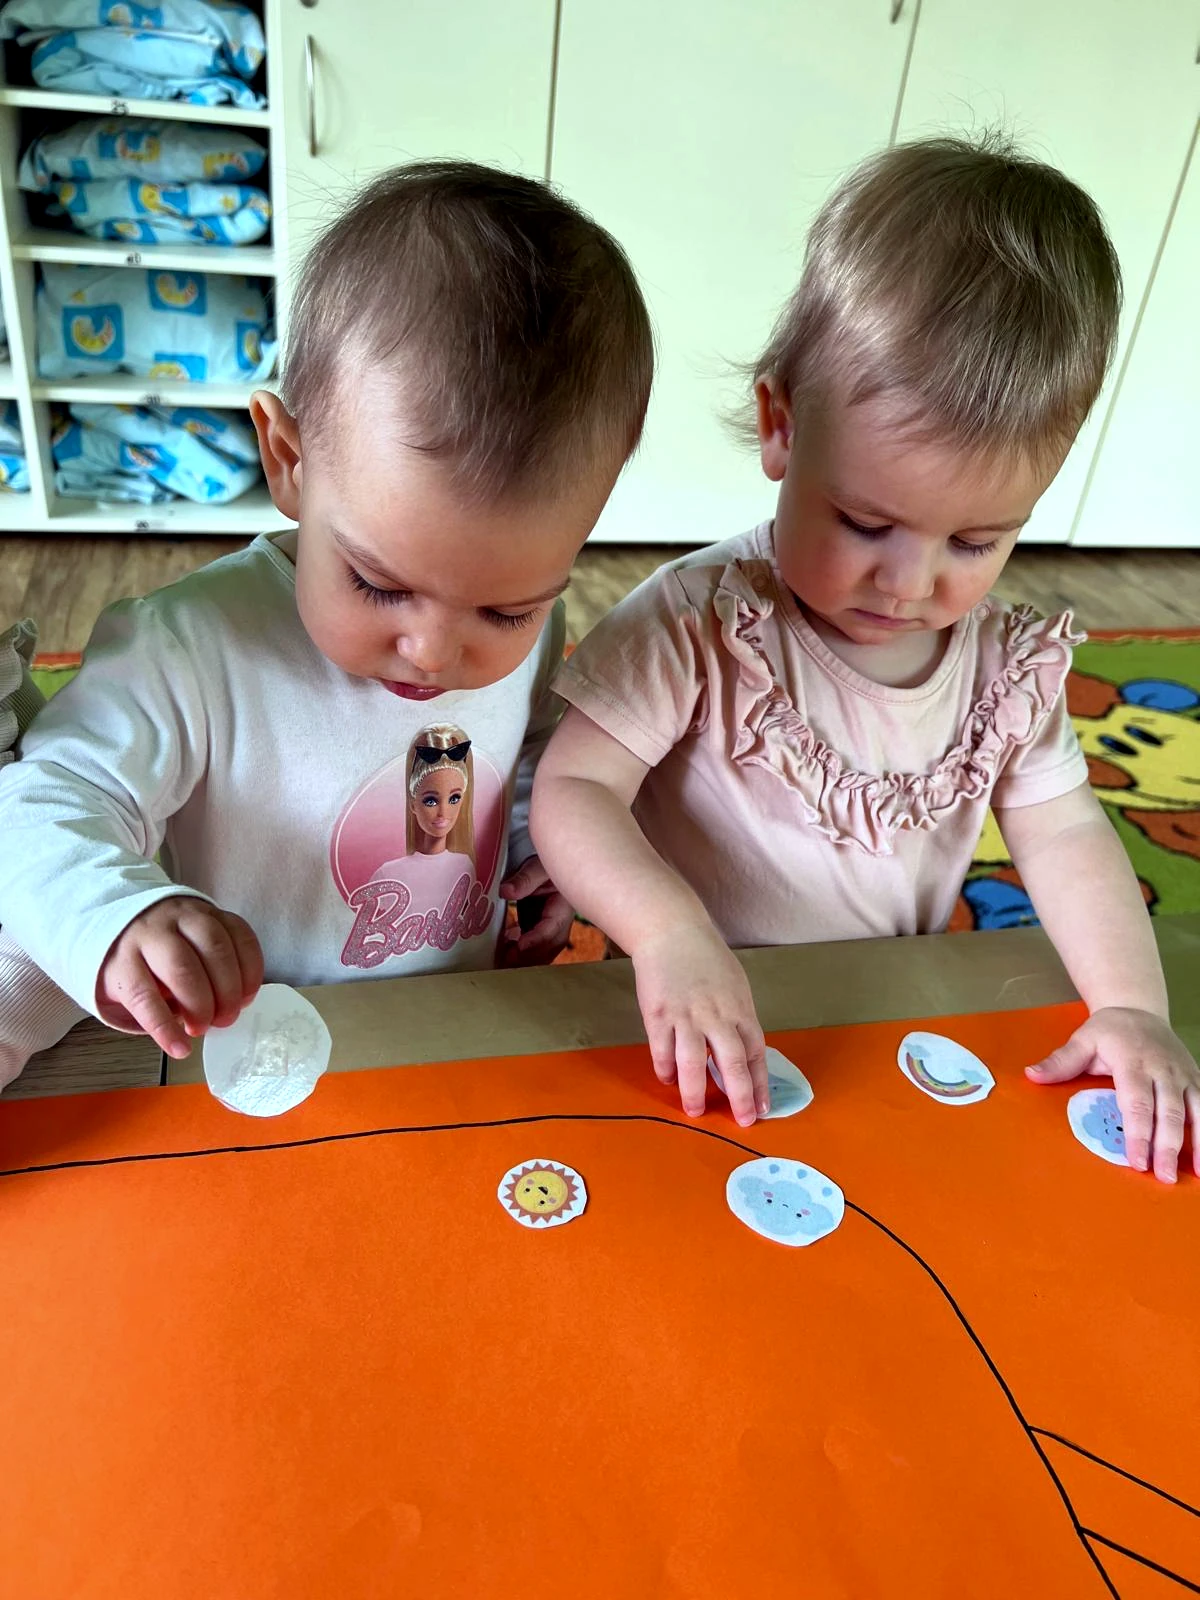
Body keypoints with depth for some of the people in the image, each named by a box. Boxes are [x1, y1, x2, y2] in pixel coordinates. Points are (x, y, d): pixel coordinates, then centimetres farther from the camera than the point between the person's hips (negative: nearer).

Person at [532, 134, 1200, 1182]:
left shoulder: (1010, 662, -3)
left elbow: (1061, 831, 4)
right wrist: (670, 929, -38)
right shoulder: (701, 625, -20)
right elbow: (574, 792, -21)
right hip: (698, 1043, -4)